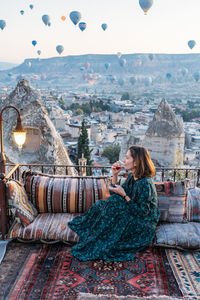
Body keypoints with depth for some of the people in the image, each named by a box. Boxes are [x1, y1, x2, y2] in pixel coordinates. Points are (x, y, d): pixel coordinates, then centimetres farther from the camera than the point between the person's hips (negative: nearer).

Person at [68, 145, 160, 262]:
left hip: (143, 226, -9)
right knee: (102, 205, -6)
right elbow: (115, 195, 10)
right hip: (133, 217, 9)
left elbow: (142, 212, -23)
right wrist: (115, 175, 0)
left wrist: (124, 195, -24)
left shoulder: (145, 183, -23)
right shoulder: (132, 177, 5)